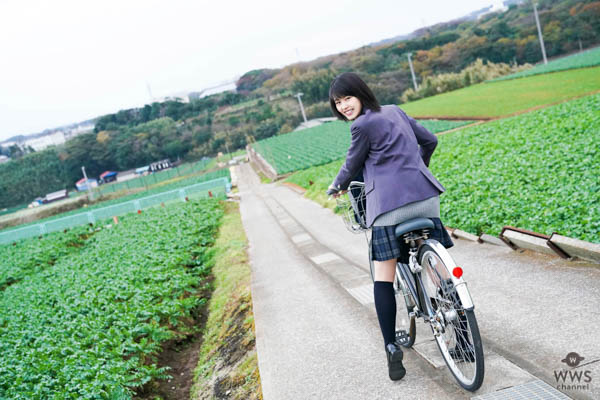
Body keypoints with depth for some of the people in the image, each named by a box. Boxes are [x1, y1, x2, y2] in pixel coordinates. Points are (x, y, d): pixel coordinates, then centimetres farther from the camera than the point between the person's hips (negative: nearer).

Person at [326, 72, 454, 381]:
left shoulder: (362, 125, -6)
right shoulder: (395, 111, 16)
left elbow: (352, 165, 6)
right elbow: (429, 141, 25)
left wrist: (337, 187, 27)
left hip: (388, 205, -7)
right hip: (425, 196, 7)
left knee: (384, 278, 1)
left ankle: (392, 349, -1)